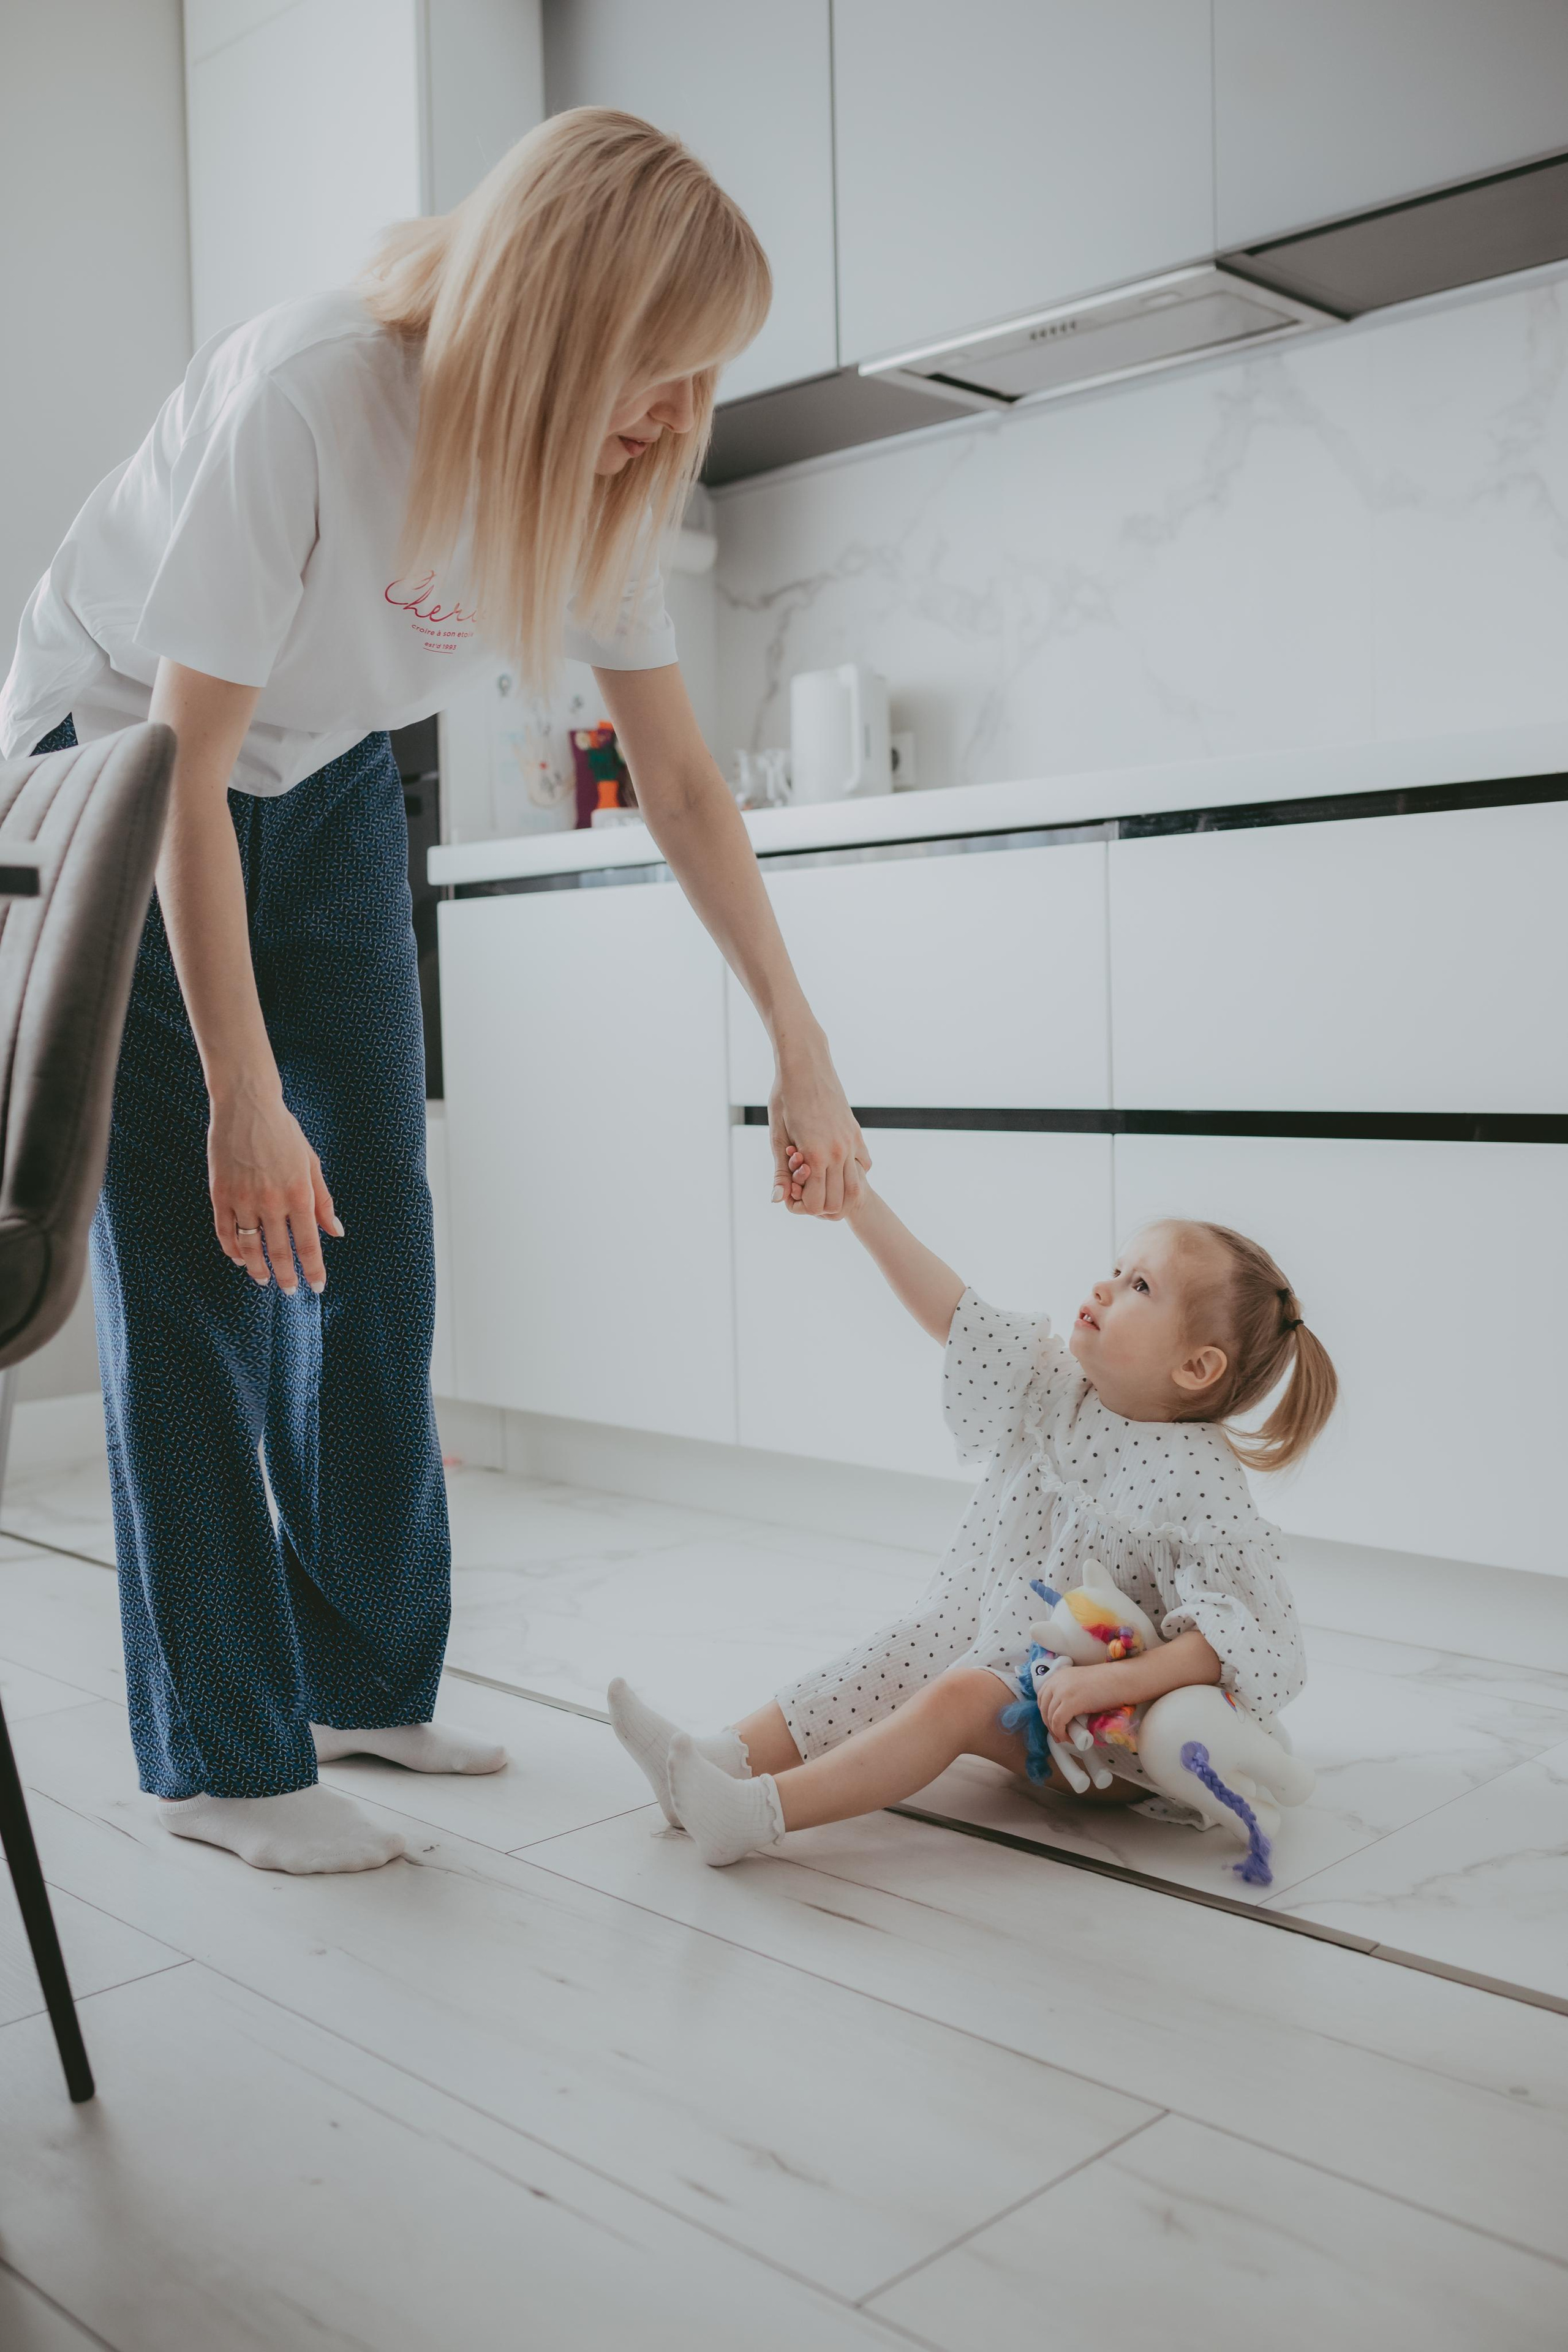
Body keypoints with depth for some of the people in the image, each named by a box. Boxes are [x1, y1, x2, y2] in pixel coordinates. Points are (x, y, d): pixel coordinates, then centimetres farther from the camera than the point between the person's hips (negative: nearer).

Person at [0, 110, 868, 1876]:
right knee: (204, 1256, -10)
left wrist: (800, 1048, -9)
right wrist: (242, 1104, -27)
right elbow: (188, 774, -28)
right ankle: (226, 1761, 0)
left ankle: (369, 1681, 15)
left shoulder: (593, 471, -12)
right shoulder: (302, 400, -31)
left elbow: (681, 779, -6)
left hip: (325, 790, 6)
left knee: (370, 1240, 1)